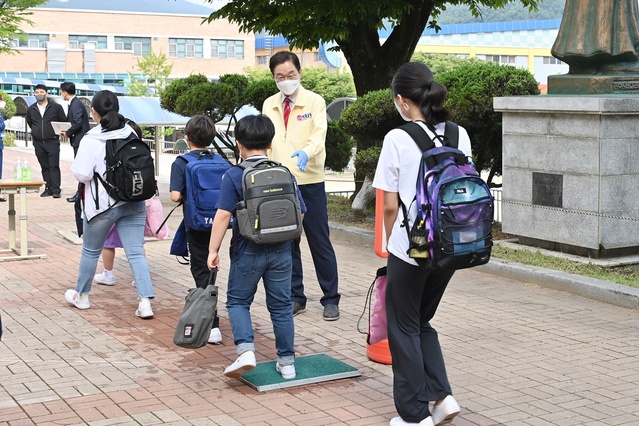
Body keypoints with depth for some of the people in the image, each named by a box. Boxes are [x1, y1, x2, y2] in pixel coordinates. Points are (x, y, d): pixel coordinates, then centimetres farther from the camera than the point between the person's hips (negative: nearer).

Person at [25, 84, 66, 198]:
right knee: (44, 167, 7)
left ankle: (56, 190, -11)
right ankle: (48, 189, 11)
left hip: (52, 142, -4)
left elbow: (64, 122, 5)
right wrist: (36, 131, 16)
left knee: (54, 166, -8)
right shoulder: (31, 109, 10)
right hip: (38, 143, 4)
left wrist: (58, 131, -1)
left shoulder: (56, 107, -1)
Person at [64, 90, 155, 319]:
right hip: (134, 203, 4)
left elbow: (82, 174, -16)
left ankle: (81, 295, 34)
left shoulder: (91, 140, -16)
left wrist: (74, 165, 4)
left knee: (91, 251, 17)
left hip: (103, 204, -3)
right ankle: (145, 301, -6)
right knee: (136, 252, 2)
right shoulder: (131, 134, -1)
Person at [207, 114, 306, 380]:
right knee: (281, 305, 13)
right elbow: (300, 212, 4)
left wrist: (213, 250, -11)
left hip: (248, 251, -3)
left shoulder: (234, 176, -10)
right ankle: (287, 361, 17)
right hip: (281, 251, 3)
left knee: (237, 301, 11)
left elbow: (223, 215, -16)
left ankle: (246, 350, -9)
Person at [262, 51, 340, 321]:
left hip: (309, 181, -4)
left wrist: (306, 152, -36)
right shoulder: (269, 105, 11)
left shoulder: (314, 101, -1)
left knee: (320, 242, 0)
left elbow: (319, 135, -14)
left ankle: (331, 299, 9)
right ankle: (295, 296, 21)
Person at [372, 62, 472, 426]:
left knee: (404, 329, 12)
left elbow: (390, 206, -9)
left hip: (411, 249, -5)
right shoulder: (460, 135, 1)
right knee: (422, 322, 24)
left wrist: (392, 243, 7)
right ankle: (442, 396, 13)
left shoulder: (398, 139, -13)